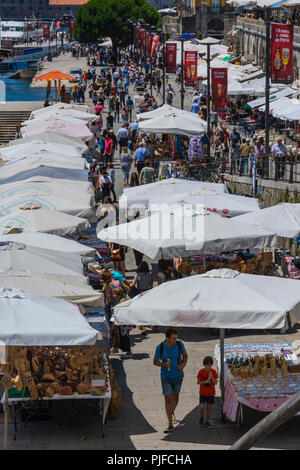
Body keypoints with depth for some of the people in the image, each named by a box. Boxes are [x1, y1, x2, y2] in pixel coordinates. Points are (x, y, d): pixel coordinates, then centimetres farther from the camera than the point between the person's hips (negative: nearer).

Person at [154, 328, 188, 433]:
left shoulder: (179, 344, -11)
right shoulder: (160, 347, -14)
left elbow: (185, 355, 7)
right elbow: (155, 361, -3)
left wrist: (183, 364, -13)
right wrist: (163, 364, -23)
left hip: (178, 376, 2)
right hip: (166, 376, -2)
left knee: (175, 397, 18)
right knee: (168, 399, -9)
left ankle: (172, 413, 48)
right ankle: (170, 424, -7)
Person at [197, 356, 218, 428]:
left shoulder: (213, 372, -4)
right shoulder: (201, 372, -7)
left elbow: (215, 383, -4)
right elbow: (198, 382, -3)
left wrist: (212, 377, -21)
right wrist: (204, 382, -21)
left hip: (211, 392, 1)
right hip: (203, 392, -1)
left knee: (209, 407, 3)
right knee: (202, 406, -9)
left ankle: (207, 421, 15)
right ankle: (201, 417, 18)